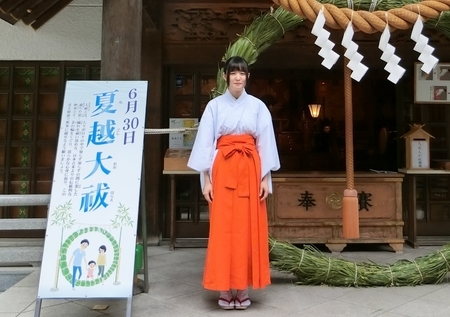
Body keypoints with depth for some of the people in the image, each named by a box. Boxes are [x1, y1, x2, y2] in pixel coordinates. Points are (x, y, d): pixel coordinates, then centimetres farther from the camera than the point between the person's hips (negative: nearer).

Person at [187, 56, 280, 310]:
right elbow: (206, 142, 2)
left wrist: (266, 178, -1)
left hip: (250, 170, 1)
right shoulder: (214, 106, 5)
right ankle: (225, 288, 12)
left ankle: (243, 288, 14)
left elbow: (265, 143, 5)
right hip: (222, 170, 0)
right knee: (223, 228, 0)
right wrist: (206, 178, -4)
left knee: (249, 228, 2)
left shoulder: (258, 106, 7)